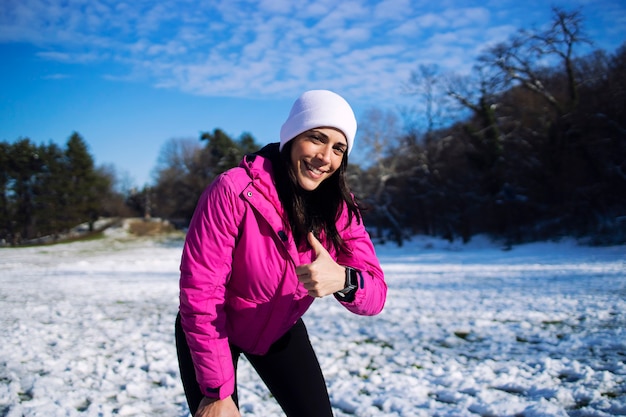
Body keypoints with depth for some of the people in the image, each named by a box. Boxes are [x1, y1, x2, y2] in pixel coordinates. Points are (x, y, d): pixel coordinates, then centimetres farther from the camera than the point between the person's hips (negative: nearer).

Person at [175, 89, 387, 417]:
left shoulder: (339, 208, -15)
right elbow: (200, 291, -26)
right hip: (214, 335, -3)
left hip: (280, 332, 4)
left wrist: (343, 280, -45)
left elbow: (375, 294, -21)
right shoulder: (234, 190, -29)